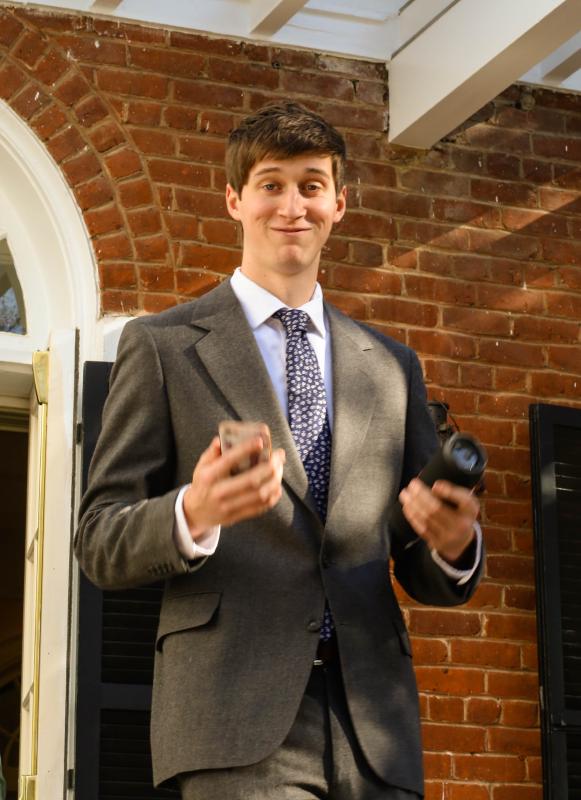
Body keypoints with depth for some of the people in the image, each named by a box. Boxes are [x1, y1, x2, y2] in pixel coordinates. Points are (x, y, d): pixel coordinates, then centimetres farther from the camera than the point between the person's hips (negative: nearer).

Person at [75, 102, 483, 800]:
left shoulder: (393, 367, 19)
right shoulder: (162, 347, 8)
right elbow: (99, 543, 3)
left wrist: (452, 546, -5)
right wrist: (191, 514, -18)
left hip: (374, 723, 4)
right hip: (236, 715, -3)